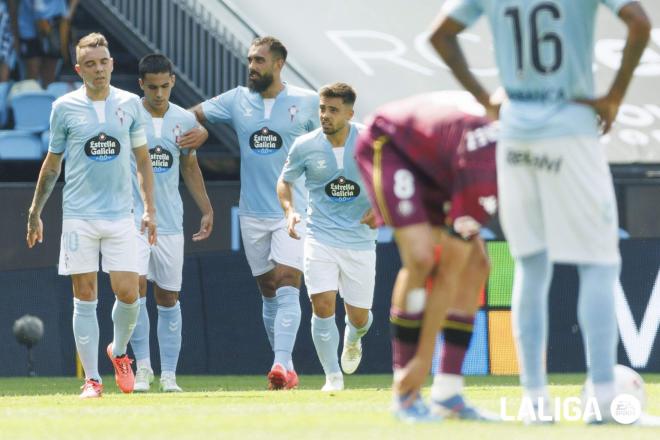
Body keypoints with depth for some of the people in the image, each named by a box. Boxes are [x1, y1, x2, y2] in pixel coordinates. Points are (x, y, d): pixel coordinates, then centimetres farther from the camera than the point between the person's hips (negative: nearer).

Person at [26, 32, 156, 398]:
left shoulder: (130, 104, 5)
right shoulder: (65, 107, 2)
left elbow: (142, 160, 13)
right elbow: (52, 164, 11)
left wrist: (150, 209, 7)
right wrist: (35, 213, 13)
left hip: (120, 215, 1)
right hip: (78, 215, -1)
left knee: (128, 293, -5)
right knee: (85, 297, -2)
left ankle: (119, 351, 24)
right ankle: (92, 379, 2)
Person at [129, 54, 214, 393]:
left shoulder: (185, 120, 6)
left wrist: (206, 209, 14)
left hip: (170, 221, 3)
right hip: (133, 216, -3)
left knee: (169, 297, 5)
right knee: (136, 284, -18)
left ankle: (169, 374, 11)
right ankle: (142, 364, -6)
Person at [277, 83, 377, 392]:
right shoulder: (305, 146, -6)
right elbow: (285, 180, 10)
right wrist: (289, 211, -8)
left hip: (360, 239, 0)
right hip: (320, 236, 0)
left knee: (359, 316, 6)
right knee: (323, 305, -17)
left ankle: (352, 339, 45)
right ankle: (333, 376, -3)